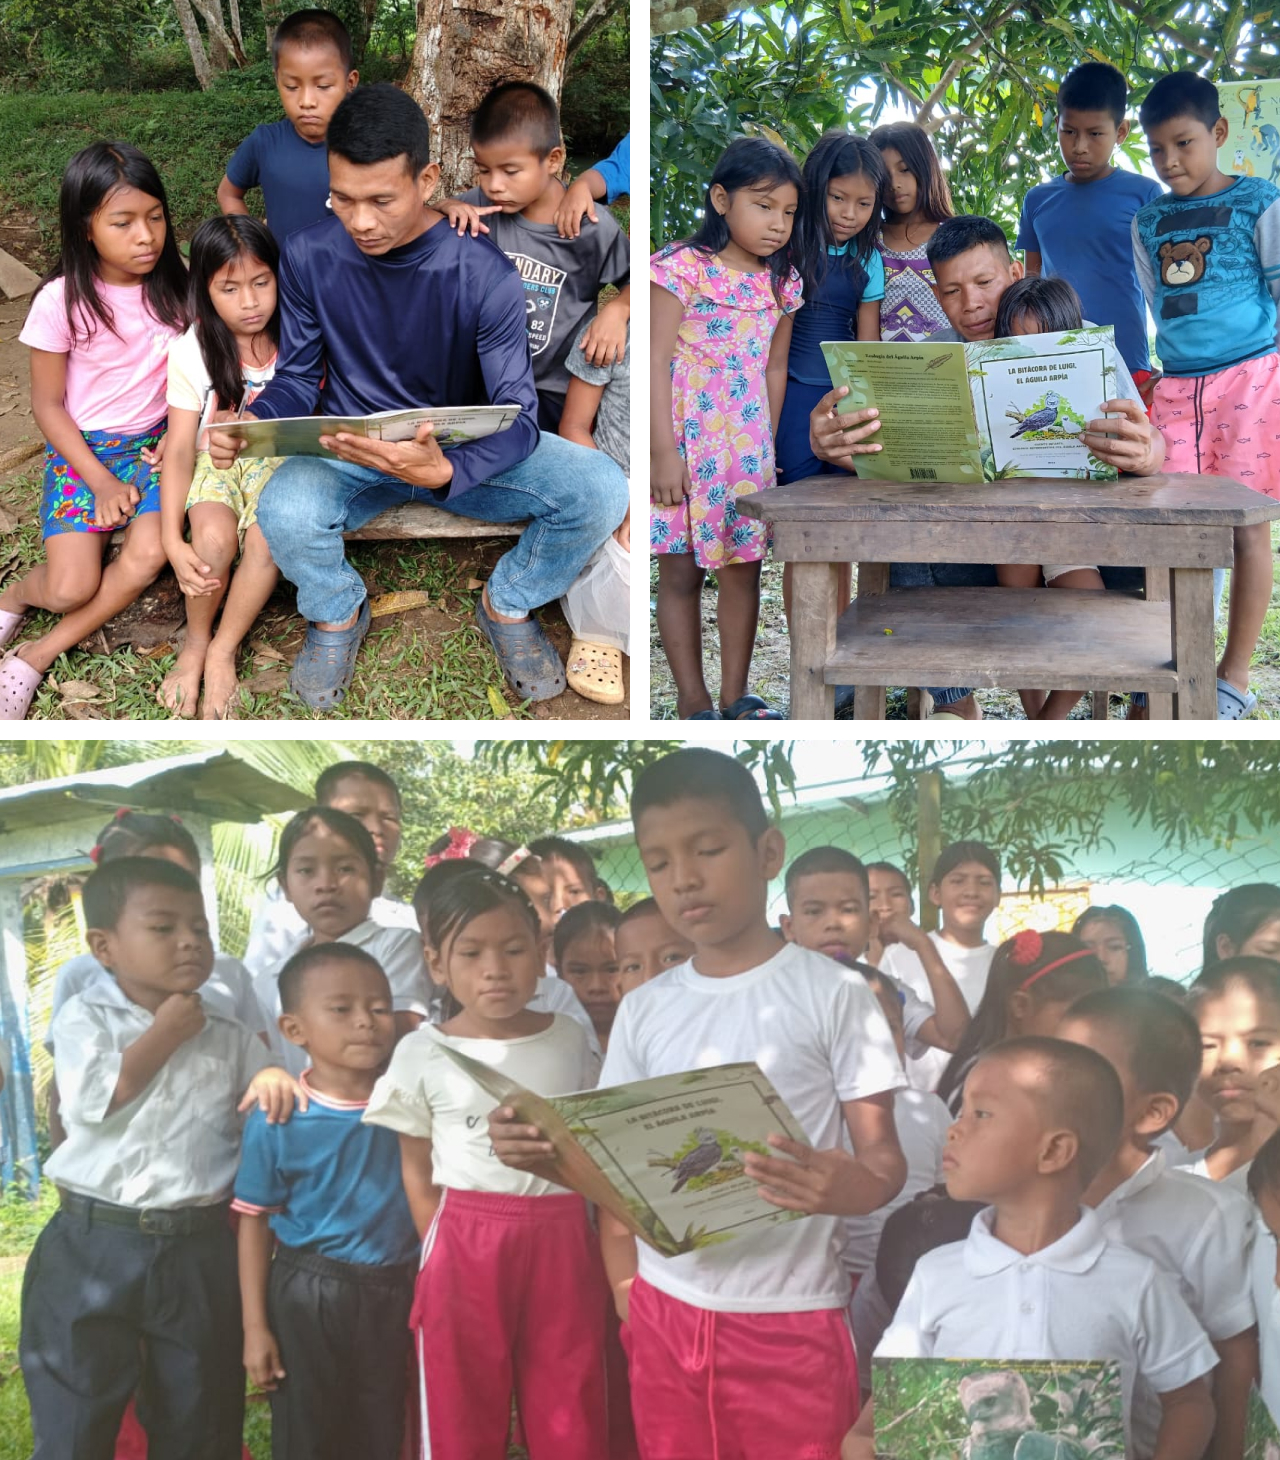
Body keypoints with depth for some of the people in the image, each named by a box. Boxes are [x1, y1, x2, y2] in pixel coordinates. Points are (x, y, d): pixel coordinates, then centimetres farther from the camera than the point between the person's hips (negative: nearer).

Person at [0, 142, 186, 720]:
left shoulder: (174, 287, -5)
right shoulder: (62, 301, -14)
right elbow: (47, 404, -6)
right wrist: (100, 481, -14)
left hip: (154, 442, 3)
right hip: (81, 448, -2)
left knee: (149, 556, -26)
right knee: (70, 589, -19)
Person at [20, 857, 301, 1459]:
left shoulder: (228, 1037, 7)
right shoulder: (84, 1018, -2)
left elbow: (269, 1108, 11)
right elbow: (95, 1102, -16)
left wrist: (275, 1078, -12)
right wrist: (165, 1033, -10)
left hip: (199, 1254, 3)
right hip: (94, 1249, -3)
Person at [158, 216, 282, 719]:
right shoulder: (192, 351, -9)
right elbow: (180, 447, -11)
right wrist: (172, 539, -23)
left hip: (280, 459, 0)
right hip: (217, 461, 0)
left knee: (265, 538, -32)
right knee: (213, 538, -32)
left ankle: (223, 650, -10)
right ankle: (196, 642, -4)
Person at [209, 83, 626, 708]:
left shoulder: (484, 272, -19)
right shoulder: (309, 256, -11)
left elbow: (517, 416, -20)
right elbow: (299, 375, 0)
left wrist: (444, 471, -43)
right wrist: (255, 421, -25)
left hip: (458, 452, 0)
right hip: (349, 449, 1)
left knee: (601, 490, -27)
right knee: (283, 511, -36)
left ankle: (506, 605, 6)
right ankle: (337, 613, 3)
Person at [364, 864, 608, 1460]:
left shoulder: (571, 1041, 3)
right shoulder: (423, 1053, -3)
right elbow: (417, 1173, 3)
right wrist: (446, 1251, -4)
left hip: (562, 1247, 2)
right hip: (466, 1251, -1)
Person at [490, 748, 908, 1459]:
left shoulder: (834, 994, -7)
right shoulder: (643, 1010, 6)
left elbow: (885, 1159, -7)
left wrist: (842, 1187, -29)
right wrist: (545, 1146, -10)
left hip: (789, 1322, -4)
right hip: (663, 1315, 4)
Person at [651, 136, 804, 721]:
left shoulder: (780, 283, 8)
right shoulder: (683, 268, -10)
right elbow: (655, 361, -13)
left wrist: (768, 446, 13)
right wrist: (663, 452, -18)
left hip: (747, 450, 6)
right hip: (685, 447, -5)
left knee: (744, 569, 8)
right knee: (680, 573, 1)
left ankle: (735, 696, 18)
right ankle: (692, 703, 8)